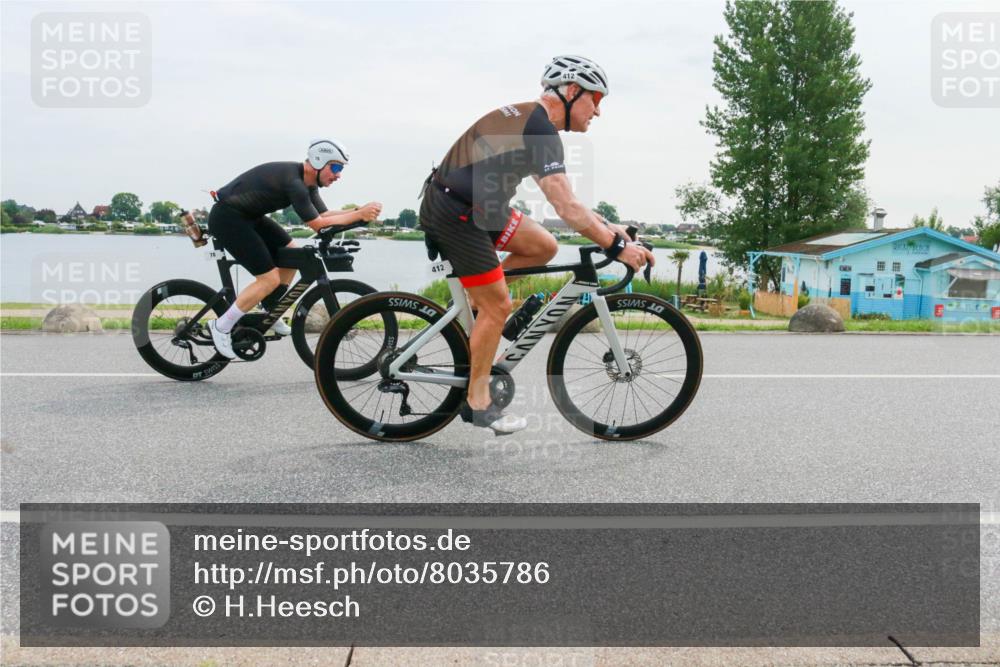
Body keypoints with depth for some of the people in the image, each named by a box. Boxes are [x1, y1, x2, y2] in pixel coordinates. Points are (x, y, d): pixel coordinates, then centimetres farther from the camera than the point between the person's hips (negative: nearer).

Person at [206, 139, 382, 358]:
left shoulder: (307, 182, 5)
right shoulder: (294, 182, -25)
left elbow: (324, 215, 3)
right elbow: (318, 224, -23)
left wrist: (360, 212, -9)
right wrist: (359, 215, -21)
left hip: (248, 216, 10)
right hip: (227, 218, -10)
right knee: (270, 279, -12)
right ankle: (221, 327, -1)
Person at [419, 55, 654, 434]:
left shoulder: (528, 118, 12)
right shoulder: (541, 130, -19)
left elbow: (562, 199, 18)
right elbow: (566, 208, -25)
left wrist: (606, 226, 14)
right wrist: (617, 246, -20)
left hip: (473, 205, 9)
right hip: (452, 213, -9)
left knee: (544, 247, 9)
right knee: (498, 306, -3)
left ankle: (476, 292, 16)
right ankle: (478, 404, 9)